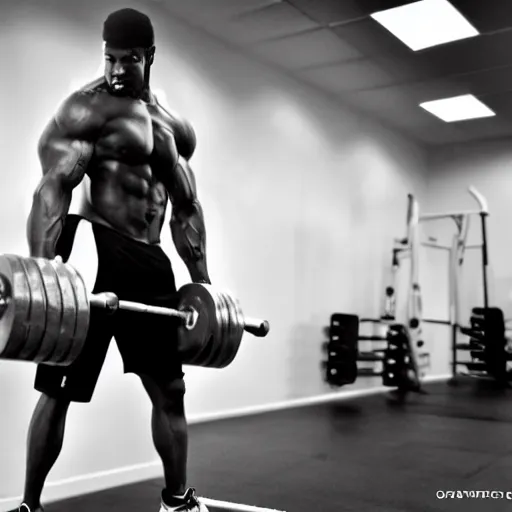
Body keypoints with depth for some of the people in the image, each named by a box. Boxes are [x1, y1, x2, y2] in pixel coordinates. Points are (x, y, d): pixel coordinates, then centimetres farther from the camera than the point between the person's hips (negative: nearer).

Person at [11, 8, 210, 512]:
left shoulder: (176, 127, 17)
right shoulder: (85, 108, -3)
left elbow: (186, 210, 19)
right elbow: (52, 190, -13)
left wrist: (203, 283, 15)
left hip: (150, 261, 7)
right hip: (93, 253, -6)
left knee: (170, 388, 12)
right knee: (59, 388, -3)